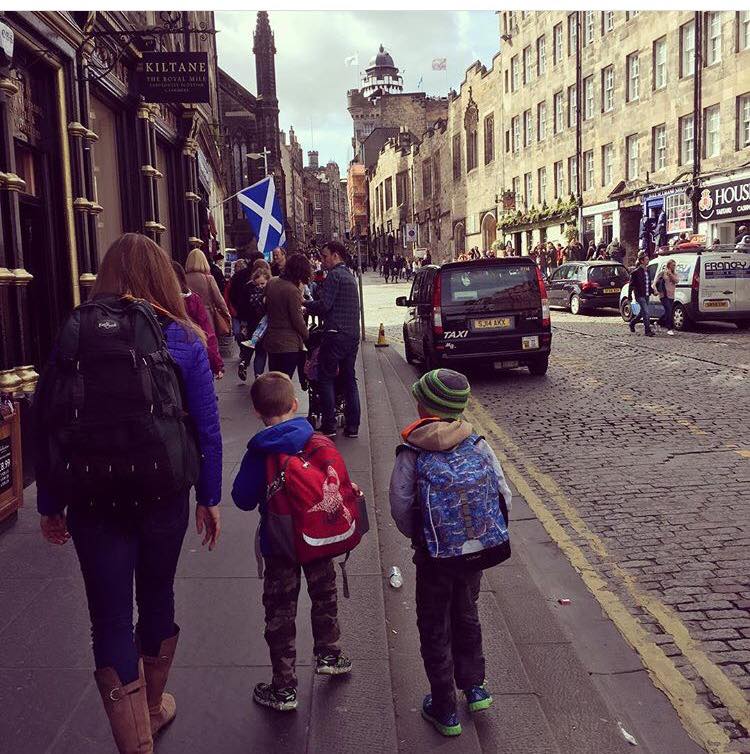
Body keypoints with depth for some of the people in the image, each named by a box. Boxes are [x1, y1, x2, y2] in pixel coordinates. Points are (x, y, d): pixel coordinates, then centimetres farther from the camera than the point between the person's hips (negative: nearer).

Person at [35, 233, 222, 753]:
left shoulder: (74, 334, -1)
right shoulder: (181, 338, -3)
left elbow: (46, 421, 0)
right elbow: (207, 427, -4)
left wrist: (50, 504, 9)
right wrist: (209, 497, 6)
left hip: (92, 499, -1)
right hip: (164, 494, 1)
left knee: (110, 618, 8)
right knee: (157, 598, 22)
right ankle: (153, 709, 44)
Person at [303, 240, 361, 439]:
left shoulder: (334, 275, -9)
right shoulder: (350, 277, 19)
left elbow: (324, 305, -17)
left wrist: (305, 303, 0)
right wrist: (310, 308, 19)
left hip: (335, 334, -8)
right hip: (353, 335, 8)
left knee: (325, 378, 0)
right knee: (349, 379, 11)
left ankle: (329, 426, -2)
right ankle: (352, 426, 11)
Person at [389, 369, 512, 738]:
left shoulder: (411, 454, -17)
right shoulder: (477, 444, -9)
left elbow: (401, 509, -17)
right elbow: (504, 495, -6)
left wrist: (420, 538, 2)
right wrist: (485, 533, 8)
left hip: (434, 556, -3)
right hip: (477, 553, 4)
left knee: (435, 629, 15)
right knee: (466, 615, 28)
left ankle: (445, 710, 26)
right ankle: (474, 687, 40)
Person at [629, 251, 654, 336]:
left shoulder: (647, 270, 11)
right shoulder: (636, 272, -12)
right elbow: (631, 285, -11)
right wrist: (630, 296, -14)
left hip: (646, 295, 8)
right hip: (640, 295, -8)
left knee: (643, 312, 17)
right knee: (646, 313, -11)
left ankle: (632, 323, 37)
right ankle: (647, 330, -7)